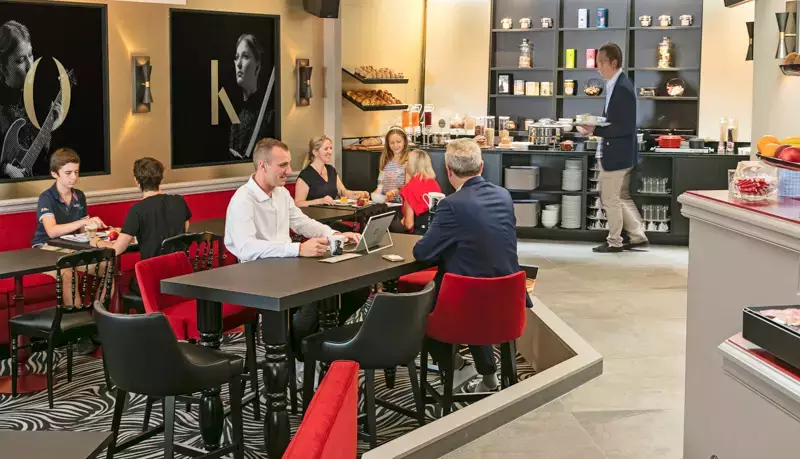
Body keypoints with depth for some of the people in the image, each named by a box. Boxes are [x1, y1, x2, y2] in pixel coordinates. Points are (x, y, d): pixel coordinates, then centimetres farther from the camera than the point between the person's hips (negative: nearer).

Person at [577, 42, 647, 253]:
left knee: (610, 198, 3)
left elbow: (626, 127, -24)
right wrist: (594, 126, 3)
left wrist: (596, 130, -25)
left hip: (617, 154, -10)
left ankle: (614, 241, 16)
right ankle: (637, 236, 23)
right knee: (621, 197, 17)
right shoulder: (614, 84, 9)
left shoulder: (622, 88, -21)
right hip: (615, 152, 10)